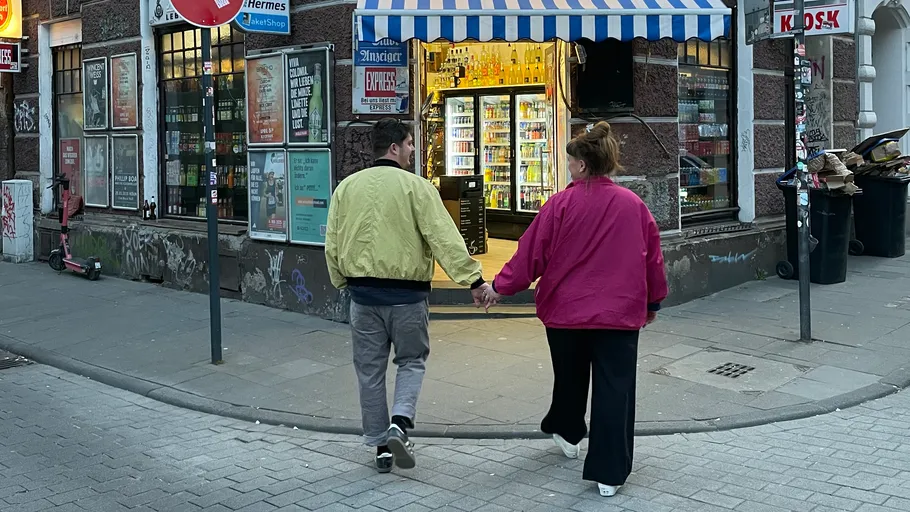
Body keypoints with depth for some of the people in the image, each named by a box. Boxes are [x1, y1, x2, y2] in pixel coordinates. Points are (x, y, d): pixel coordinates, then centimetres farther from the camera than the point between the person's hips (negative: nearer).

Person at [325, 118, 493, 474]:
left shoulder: (346, 188, 4)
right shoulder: (415, 186, -9)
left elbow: (332, 245, 9)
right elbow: (445, 238, -17)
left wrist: (343, 282, 23)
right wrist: (473, 279, -16)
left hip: (363, 294, 3)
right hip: (407, 294, -3)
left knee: (370, 370, 13)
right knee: (411, 361, 16)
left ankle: (381, 446, 18)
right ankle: (400, 423, -6)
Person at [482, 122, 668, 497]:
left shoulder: (561, 204, -11)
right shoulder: (633, 205, -2)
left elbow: (531, 253, -9)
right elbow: (653, 257, 6)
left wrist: (501, 287, 4)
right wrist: (653, 301, 19)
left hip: (566, 310, 0)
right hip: (619, 313, 1)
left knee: (570, 377, 23)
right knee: (614, 388, 2)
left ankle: (567, 432, 45)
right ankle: (609, 473, 2)